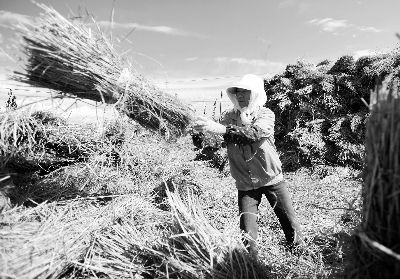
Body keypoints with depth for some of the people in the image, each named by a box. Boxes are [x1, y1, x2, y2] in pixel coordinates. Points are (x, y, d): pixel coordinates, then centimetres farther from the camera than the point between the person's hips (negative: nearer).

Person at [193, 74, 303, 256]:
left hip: (272, 179, -1)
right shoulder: (231, 116, -2)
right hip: (245, 183, 1)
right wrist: (204, 127, -37)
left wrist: (220, 129, -43)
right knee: (247, 232, 3)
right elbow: (219, 132, -15)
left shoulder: (266, 114, -11)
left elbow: (255, 133, -32)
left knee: (289, 220, 16)